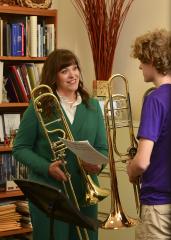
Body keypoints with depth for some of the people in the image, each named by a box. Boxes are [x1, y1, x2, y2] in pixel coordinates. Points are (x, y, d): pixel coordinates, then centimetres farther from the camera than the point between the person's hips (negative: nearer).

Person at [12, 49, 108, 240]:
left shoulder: (92, 106, 8)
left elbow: (102, 148, 10)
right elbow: (20, 148, -3)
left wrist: (97, 164, -12)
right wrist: (47, 167, -18)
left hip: (85, 193, 4)